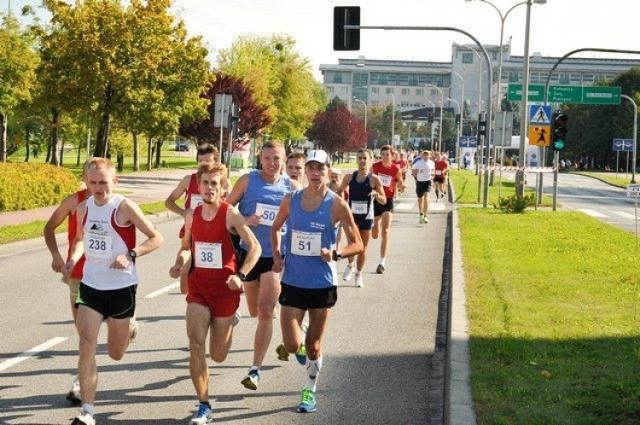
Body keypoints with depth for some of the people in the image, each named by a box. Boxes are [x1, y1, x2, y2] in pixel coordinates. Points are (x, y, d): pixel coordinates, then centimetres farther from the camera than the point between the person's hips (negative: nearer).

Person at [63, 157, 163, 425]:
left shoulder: (125, 207, -14)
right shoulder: (83, 208, 0)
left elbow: (156, 238, -10)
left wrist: (130, 255, -24)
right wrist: (73, 259, -1)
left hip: (122, 286, -3)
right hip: (90, 285, 3)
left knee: (116, 353, 13)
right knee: (87, 344, -12)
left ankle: (128, 326, 51)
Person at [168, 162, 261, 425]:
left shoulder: (231, 215, -13)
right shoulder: (192, 215, 2)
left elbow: (255, 247, -12)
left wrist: (241, 276, -25)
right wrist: (179, 264, -3)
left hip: (225, 289, -3)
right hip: (198, 287, 3)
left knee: (217, 355, 9)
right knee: (195, 345, -13)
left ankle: (229, 324, 46)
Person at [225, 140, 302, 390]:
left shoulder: (292, 187, -1)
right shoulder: (248, 181, -3)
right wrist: (245, 221, -19)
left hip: (276, 256, -2)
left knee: (265, 311, -14)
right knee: (255, 311, 17)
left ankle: (255, 369, -10)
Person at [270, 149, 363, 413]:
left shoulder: (336, 205, -10)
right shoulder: (291, 200, -2)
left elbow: (357, 244, -4)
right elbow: (276, 228, 17)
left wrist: (336, 254, -22)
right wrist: (277, 256, 3)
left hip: (323, 284, -2)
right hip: (292, 282, 2)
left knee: (313, 347, 8)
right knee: (291, 346, -6)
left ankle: (310, 392, 31)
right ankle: (301, 338, 31)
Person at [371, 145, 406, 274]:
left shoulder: (395, 169, -5)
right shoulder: (375, 166, -5)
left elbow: (400, 186, 5)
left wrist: (401, 187, -17)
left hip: (388, 201, -2)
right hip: (376, 199, 2)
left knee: (385, 232, -12)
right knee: (374, 234, 12)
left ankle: (382, 263, -8)